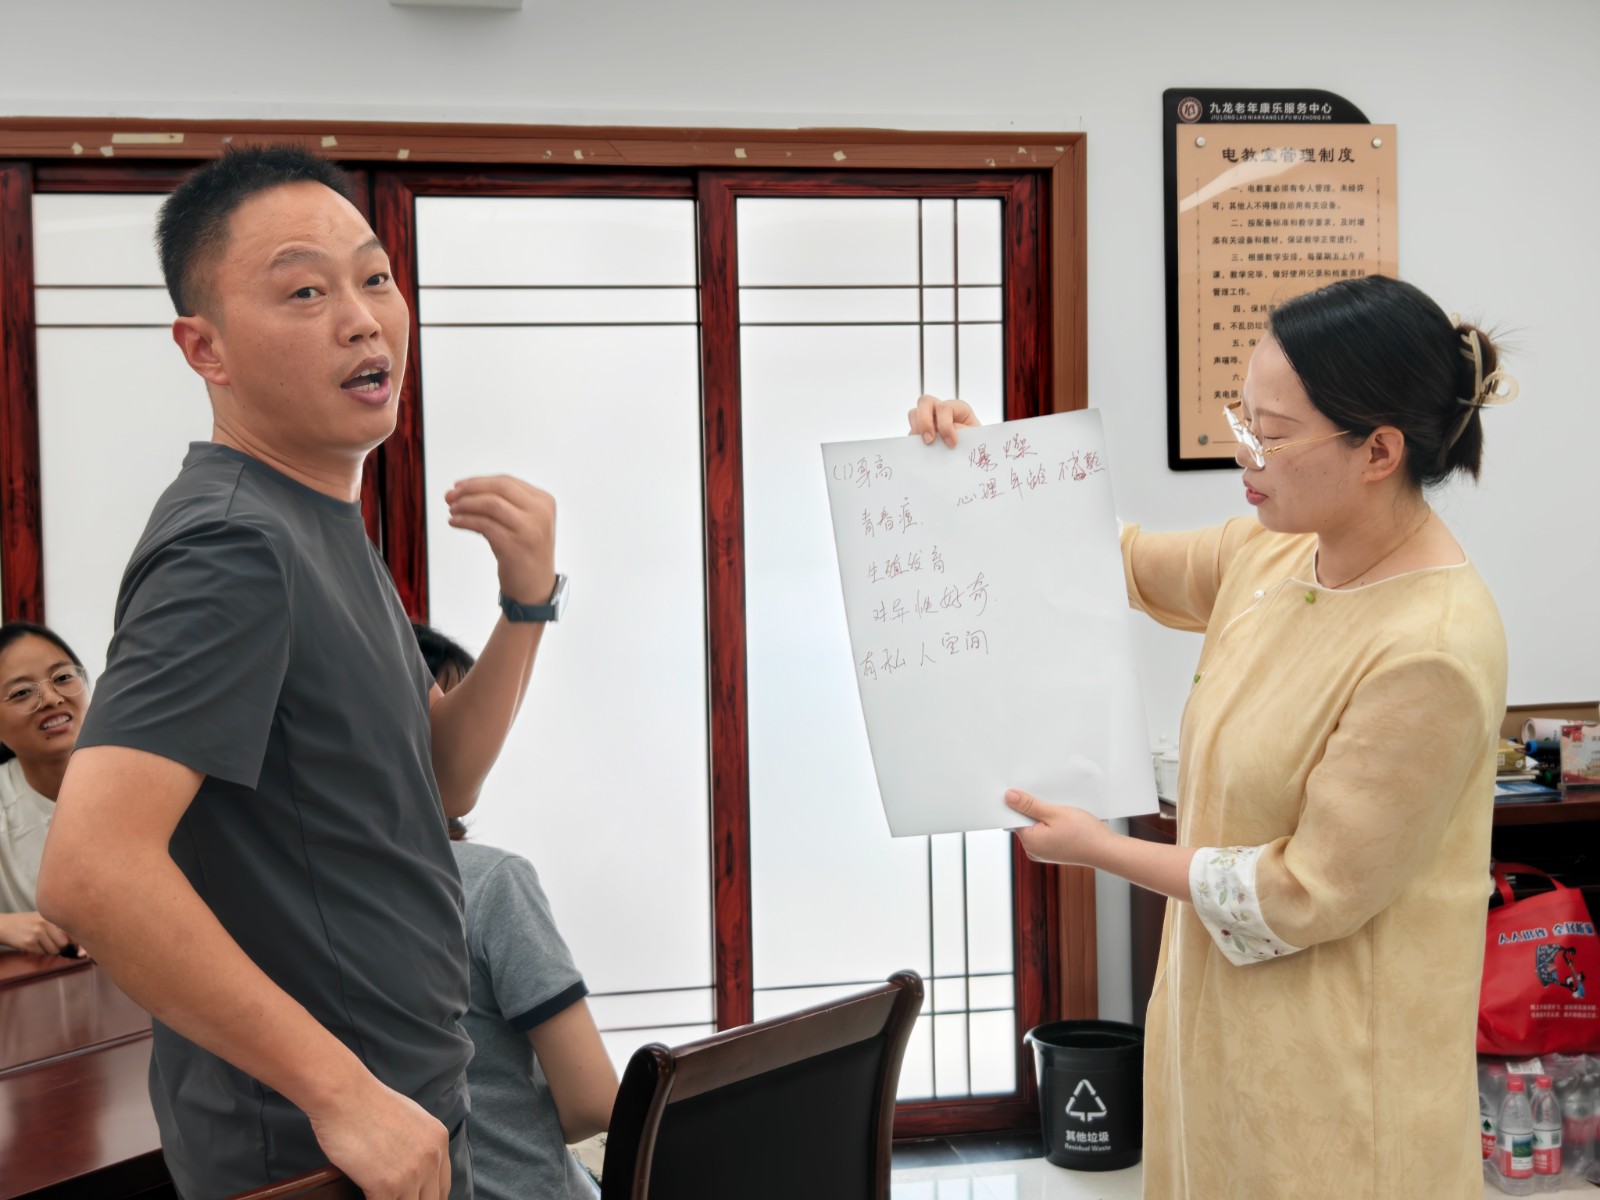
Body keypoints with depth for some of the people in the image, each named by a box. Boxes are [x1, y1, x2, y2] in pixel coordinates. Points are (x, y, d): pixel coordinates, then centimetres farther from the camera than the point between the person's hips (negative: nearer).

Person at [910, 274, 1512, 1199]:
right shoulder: (1275, 552, -2)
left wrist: (1102, 849, -13)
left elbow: (1309, 896, -21)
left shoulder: (1433, 650, -26)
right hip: (1226, 1008, 8)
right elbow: (1122, 562, 17)